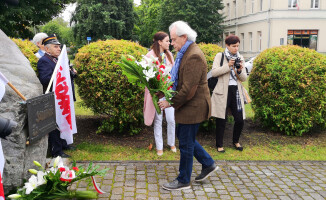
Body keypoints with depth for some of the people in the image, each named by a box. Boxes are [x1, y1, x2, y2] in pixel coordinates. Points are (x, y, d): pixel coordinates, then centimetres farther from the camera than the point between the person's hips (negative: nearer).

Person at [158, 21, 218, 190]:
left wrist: (171, 103, -18)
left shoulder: (194, 56, -23)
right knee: (184, 137, 21)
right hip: (188, 106, 10)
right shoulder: (185, 52, 10)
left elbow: (188, 90, -26)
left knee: (186, 144, 3)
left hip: (193, 107, -10)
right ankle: (208, 164, 34)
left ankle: (183, 181, 20)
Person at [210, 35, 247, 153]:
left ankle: (236, 141, 29)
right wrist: (228, 66, -19)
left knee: (240, 120, 3)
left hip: (236, 91, 4)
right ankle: (219, 145, 19)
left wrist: (240, 71, -11)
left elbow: (244, 78, 9)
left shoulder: (240, 58, 12)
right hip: (223, 92, -4)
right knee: (221, 120, 2)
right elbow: (213, 72, -12)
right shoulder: (220, 56, 1)